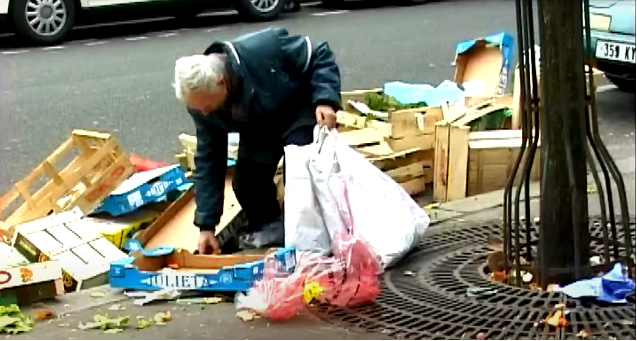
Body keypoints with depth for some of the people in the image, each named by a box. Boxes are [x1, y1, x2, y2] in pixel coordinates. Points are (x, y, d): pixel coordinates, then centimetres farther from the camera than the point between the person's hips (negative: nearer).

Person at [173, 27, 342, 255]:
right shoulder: (200, 101, -22)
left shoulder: (264, 49, -39)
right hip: (257, 130, 4)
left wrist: (325, 100, -39)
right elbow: (208, 160, -13)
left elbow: (321, 56, -23)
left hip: (299, 110, -4)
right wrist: (206, 226, -13)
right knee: (245, 182, -13)